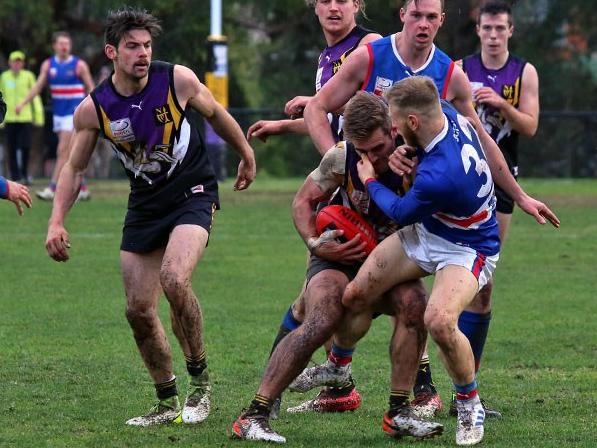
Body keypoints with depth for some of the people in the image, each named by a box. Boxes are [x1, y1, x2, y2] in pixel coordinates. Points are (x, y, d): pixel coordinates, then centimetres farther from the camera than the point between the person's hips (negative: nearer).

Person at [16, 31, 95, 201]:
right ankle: (82, 188, 18)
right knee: (70, 154, 9)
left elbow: (90, 88, -1)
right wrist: (23, 102, -7)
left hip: (74, 112, -6)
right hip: (58, 113, 6)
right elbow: (38, 85, 5)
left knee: (63, 151, -12)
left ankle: (52, 189, -15)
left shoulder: (79, 65, -6)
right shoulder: (48, 65, 7)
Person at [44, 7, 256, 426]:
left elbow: (215, 113, 7)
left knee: (174, 279, -28)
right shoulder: (93, 109, -9)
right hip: (144, 204, 4)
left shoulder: (178, 80, -13)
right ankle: (168, 403, 16)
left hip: (193, 193, -4)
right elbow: (74, 168, 4)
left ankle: (200, 380, -10)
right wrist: (56, 222, -8)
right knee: (138, 309, 0)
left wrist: (247, 155, 20)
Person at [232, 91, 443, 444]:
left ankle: (399, 414, -17)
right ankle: (253, 417, -23)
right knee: (321, 323, -27)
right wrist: (315, 243, -16)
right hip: (339, 255, -1)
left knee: (413, 302, -30)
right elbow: (303, 201, -1)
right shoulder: (341, 157, -17)